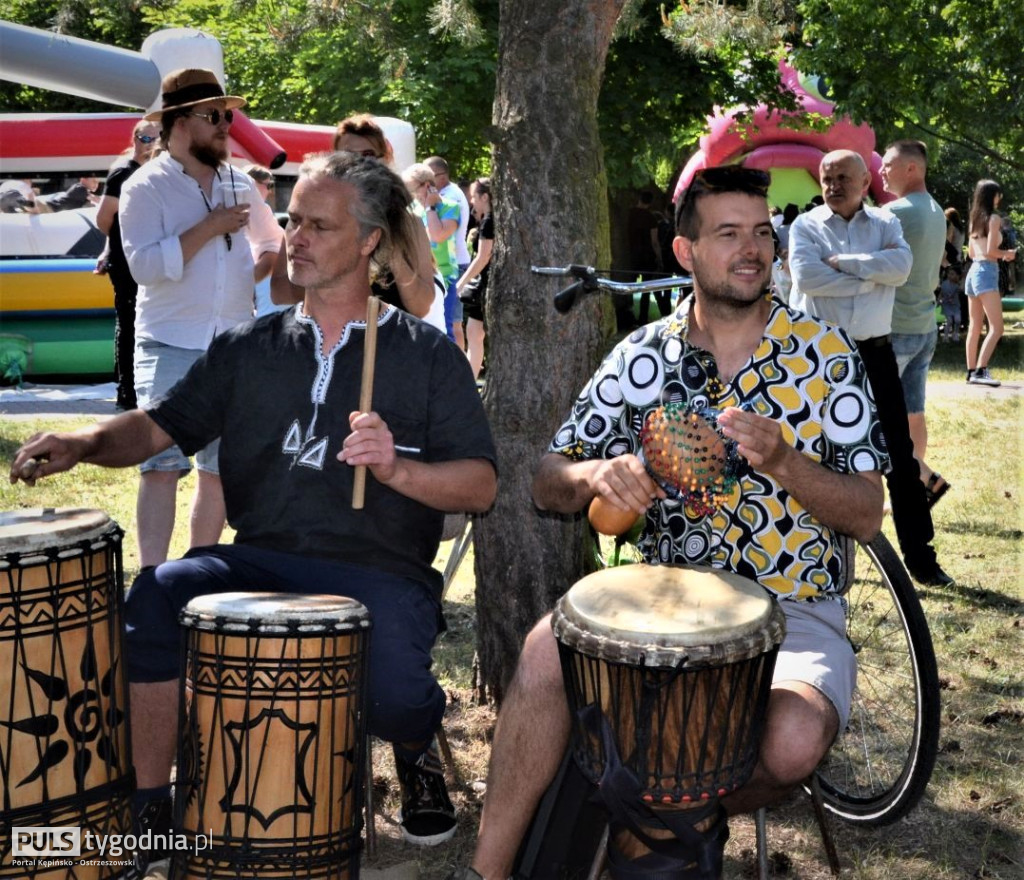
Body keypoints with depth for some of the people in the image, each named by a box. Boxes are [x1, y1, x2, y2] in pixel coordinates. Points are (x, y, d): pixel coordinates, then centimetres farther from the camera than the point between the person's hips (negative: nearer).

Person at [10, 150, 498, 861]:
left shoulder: (428, 356, 4)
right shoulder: (249, 350, 15)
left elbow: (481, 486, -2)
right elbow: (159, 427, 9)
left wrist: (397, 468, -20)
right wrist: (87, 443, -11)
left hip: (380, 573, -3)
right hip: (261, 558, 3)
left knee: (394, 698, -30)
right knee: (156, 596, -26)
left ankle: (417, 751, 11)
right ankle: (149, 806, -9)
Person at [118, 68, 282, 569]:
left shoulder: (239, 184, 12)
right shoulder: (146, 187, -4)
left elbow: (270, 242, 29)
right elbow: (145, 264, -18)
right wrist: (209, 228, -17)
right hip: (170, 346, -5)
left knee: (222, 467, 9)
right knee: (163, 465, -10)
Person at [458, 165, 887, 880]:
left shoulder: (824, 354, -2)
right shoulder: (643, 356, 3)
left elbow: (867, 516, -4)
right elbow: (548, 484, 4)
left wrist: (783, 462, -23)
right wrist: (599, 476, -20)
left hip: (795, 611, -1)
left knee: (792, 740, -32)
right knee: (548, 647, -27)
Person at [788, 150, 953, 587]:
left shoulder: (885, 223, 6)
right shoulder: (806, 226, 0)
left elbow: (901, 266, -13)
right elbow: (806, 275, -18)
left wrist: (841, 262, -14)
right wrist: (873, 274, -13)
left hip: (874, 354, 2)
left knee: (899, 455, 3)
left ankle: (920, 556, 11)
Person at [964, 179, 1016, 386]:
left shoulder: (974, 219, 16)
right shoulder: (993, 218, -8)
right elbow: (991, 251, -14)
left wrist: (1000, 254, 22)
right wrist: (1007, 254, 4)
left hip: (973, 271, 9)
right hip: (986, 272, -9)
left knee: (974, 328, 11)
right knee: (996, 328, -11)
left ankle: (971, 372, 14)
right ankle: (980, 371, -21)